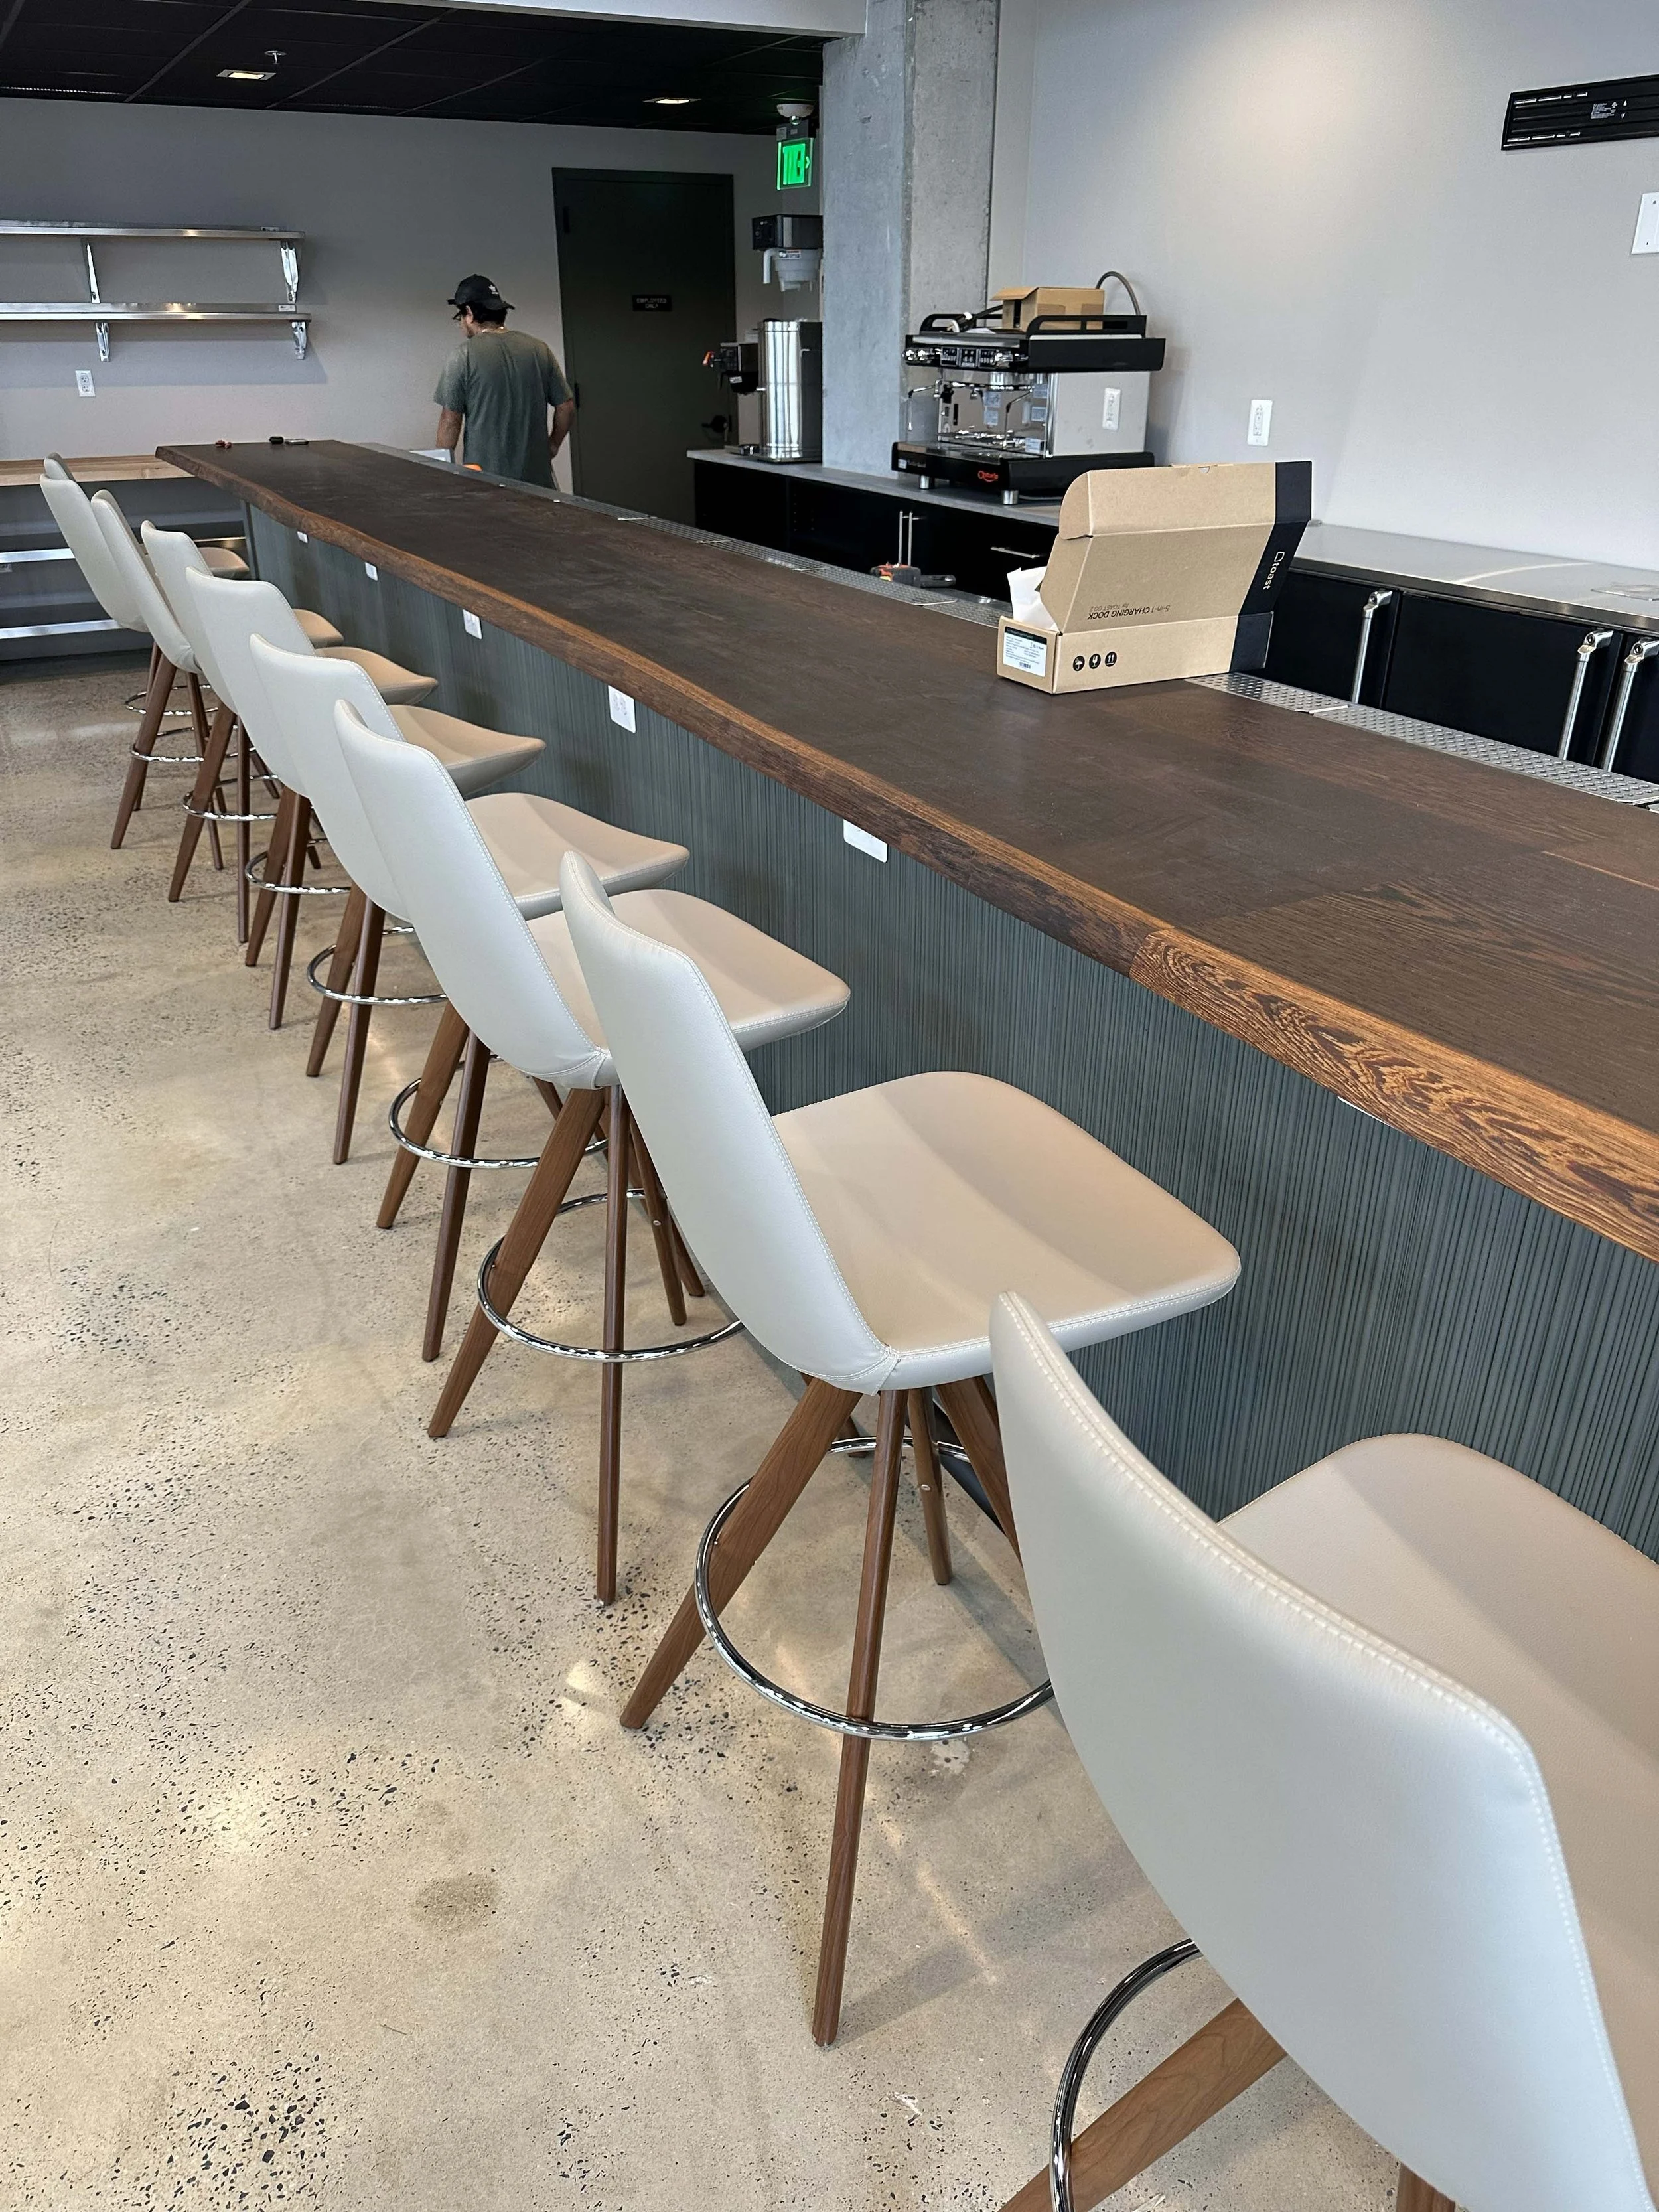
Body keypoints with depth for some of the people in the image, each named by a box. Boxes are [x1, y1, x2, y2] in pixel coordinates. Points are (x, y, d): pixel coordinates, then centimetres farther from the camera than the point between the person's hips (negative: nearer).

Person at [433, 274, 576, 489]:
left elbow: (451, 420, -4)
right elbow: (567, 406, 9)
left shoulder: (463, 356, -4)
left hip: (486, 478, -4)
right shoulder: (540, 350, 7)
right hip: (537, 477, 4)